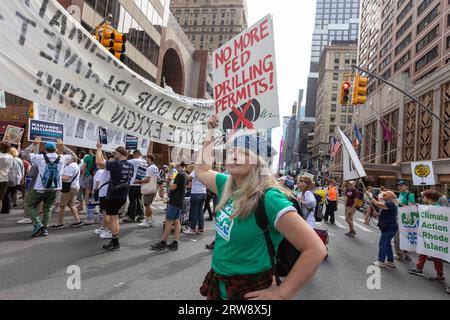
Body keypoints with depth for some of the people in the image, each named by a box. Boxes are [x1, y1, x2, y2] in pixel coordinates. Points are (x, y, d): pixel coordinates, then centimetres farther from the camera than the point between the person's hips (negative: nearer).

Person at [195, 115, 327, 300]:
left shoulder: (269, 199, -26)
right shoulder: (227, 186, -3)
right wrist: (211, 134, 10)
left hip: (248, 292, -7)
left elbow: (316, 250, -27)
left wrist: (282, 293, -22)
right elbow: (202, 170, 16)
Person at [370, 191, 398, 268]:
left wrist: (371, 197, -16)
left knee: (383, 243, -5)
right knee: (387, 244, 17)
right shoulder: (388, 203, 15)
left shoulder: (390, 204, -20)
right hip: (388, 227, 11)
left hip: (389, 228, -11)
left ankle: (381, 262, 2)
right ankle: (390, 262, 25)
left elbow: (378, 204, -28)